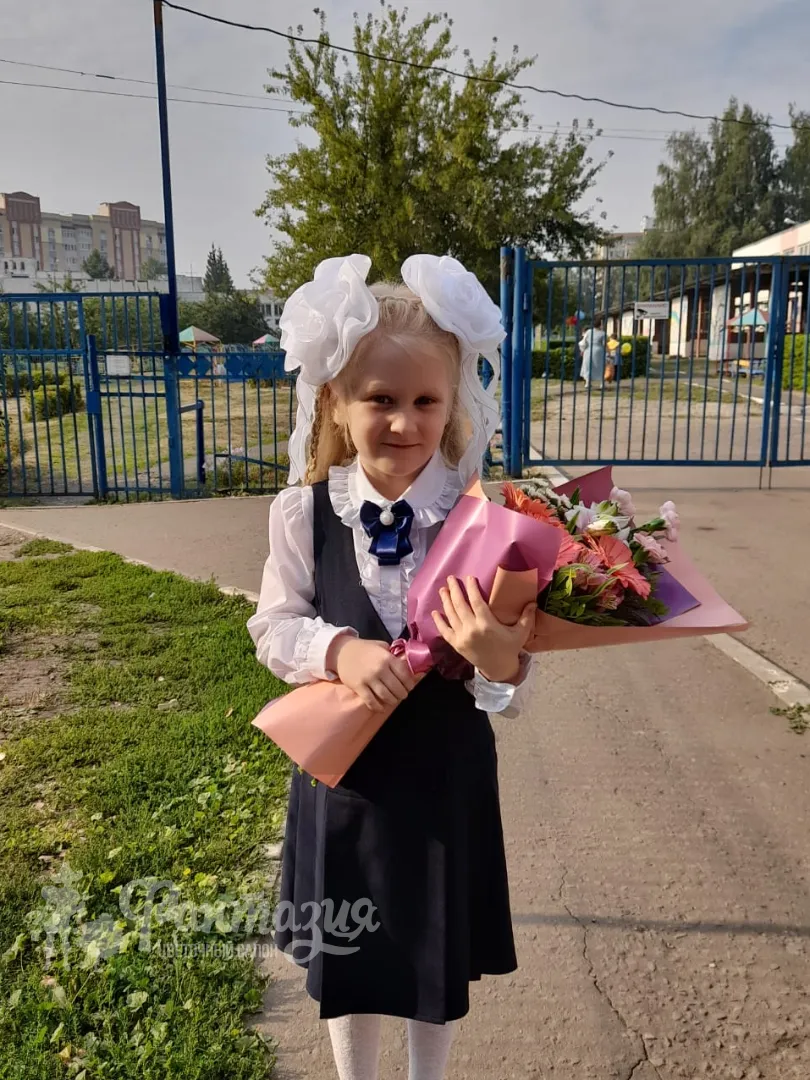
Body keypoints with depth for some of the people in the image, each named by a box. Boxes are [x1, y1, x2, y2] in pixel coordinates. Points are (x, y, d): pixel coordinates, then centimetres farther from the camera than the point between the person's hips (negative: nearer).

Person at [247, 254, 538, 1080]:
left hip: (448, 775, 0)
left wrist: (500, 663, -35)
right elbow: (274, 629, -3)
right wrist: (337, 650, -23)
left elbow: (511, 687, -12)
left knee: (442, 958, 23)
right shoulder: (302, 515, -13)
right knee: (346, 958, 22)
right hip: (344, 770, 1)